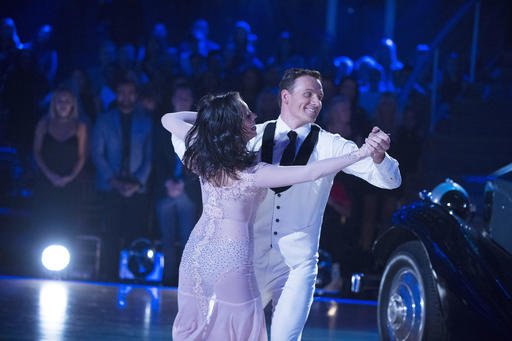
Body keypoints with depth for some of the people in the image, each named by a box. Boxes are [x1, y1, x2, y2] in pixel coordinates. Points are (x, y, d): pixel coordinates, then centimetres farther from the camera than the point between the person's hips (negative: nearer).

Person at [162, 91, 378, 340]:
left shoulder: (202, 154, -6)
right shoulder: (252, 174, -22)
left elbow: (169, 119, 10)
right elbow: (311, 173, -25)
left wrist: (206, 116, 13)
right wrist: (358, 155, -23)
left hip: (196, 253, 6)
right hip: (232, 257, -6)